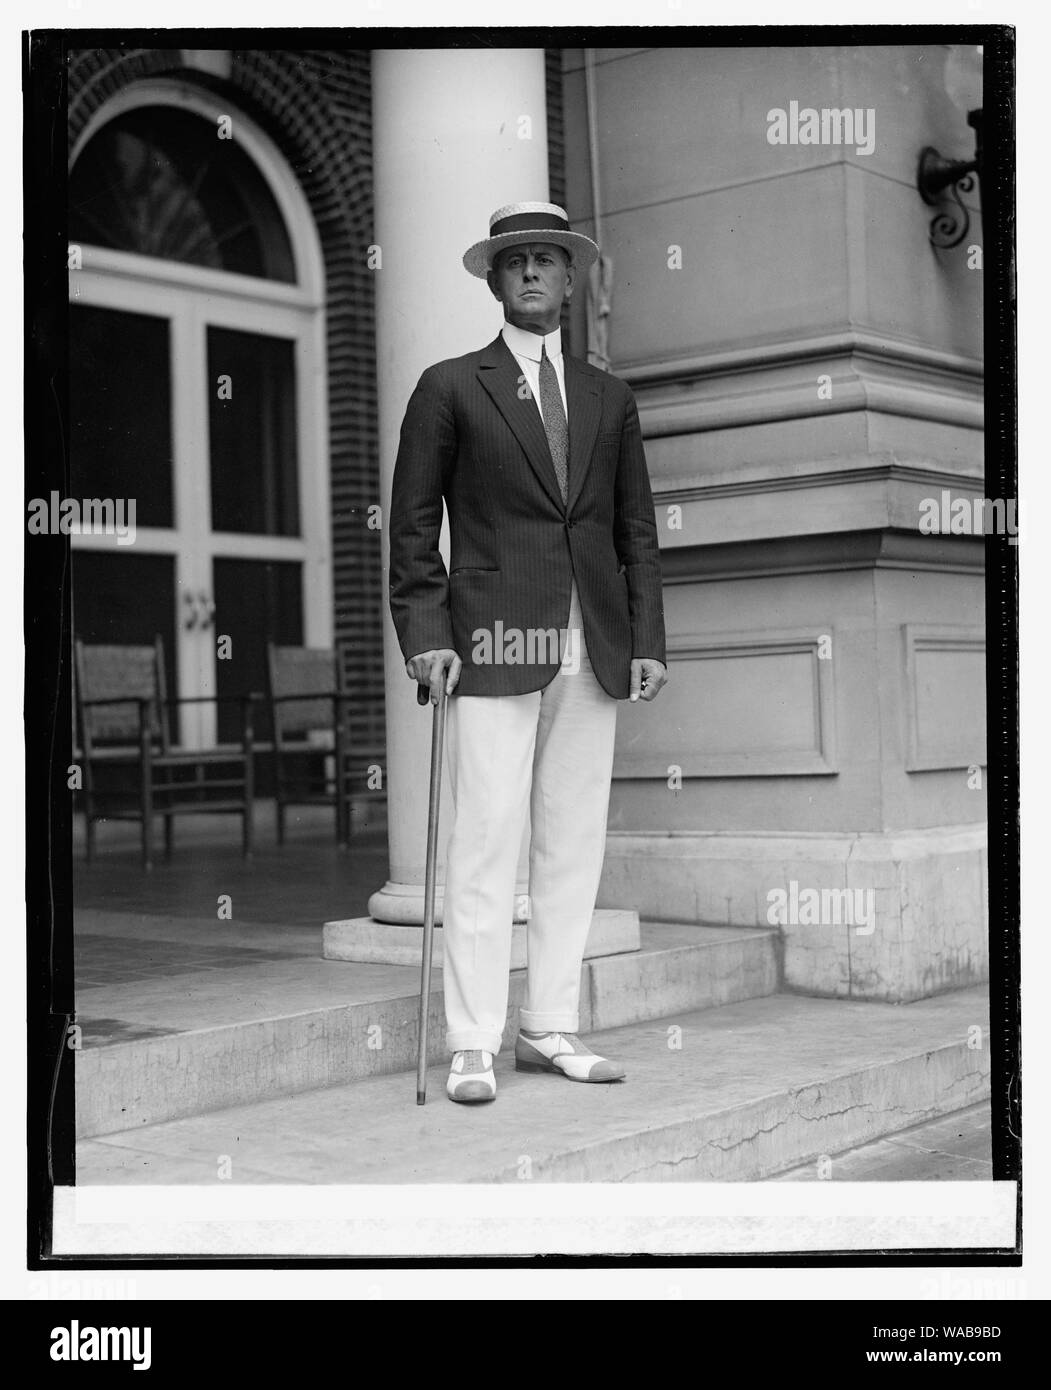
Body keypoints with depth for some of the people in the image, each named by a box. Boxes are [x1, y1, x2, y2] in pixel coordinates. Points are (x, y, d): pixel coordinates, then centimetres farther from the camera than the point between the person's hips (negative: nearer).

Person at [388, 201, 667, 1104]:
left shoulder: (609, 398, 17)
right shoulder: (451, 388, 7)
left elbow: (637, 530, 16)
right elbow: (413, 522, 4)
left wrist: (647, 640, 7)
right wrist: (426, 630, -7)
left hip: (593, 654, 4)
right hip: (496, 645, -4)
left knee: (574, 846, 6)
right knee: (486, 844, -6)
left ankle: (551, 1029, 14)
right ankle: (473, 1045, -1)